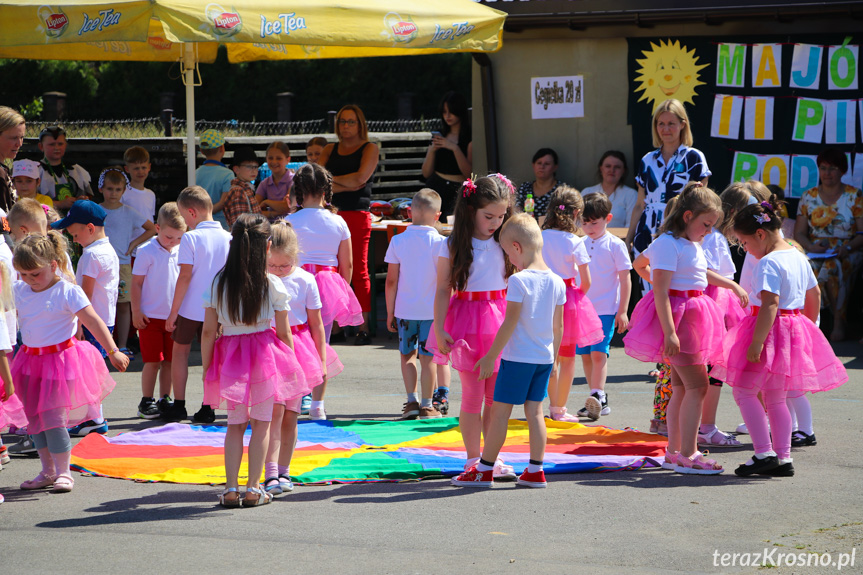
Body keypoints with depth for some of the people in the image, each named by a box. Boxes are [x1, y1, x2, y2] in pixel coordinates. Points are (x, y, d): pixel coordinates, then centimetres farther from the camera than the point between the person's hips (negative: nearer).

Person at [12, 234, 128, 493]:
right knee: (34, 418, 10)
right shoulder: (19, 291, 5)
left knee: (53, 417, -10)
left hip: (60, 360, -6)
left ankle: (63, 472, 2)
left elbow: (94, 322, -13)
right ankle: (47, 471, 22)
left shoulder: (67, 292, -12)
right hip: (31, 361, 6)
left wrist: (113, 352, -19)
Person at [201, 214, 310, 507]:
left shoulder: (219, 283, -5)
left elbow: (208, 332, -2)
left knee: (235, 424, 12)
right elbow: (284, 333, -4)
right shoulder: (273, 285, -9)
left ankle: (231, 488, 5)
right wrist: (290, 363, 11)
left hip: (229, 357, 2)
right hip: (264, 353, -2)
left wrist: (206, 368, 8)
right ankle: (253, 489, 7)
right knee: (261, 423, 8)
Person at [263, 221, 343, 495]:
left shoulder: (305, 281, -1)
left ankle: (283, 472, 16)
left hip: (297, 349, 2)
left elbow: (316, 325, 6)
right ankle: (271, 473, -17)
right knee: (274, 409, -13)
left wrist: (322, 360, 6)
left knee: (290, 414, 6)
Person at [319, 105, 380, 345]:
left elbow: (360, 177, -8)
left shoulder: (369, 149, 7)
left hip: (357, 214, -3)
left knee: (358, 271, -4)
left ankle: (363, 327, -2)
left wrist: (331, 180, 0)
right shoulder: (330, 150, 18)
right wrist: (345, 185, -8)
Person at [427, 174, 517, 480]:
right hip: (468, 322, -4)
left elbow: (512, 285, 14)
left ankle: (493, 458, 15)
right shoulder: (452, 247, -5)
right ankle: (473, 460, 8)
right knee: (473, 395, 0)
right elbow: (443, 289, -5)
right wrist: (439, 329, -11)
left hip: (499, 323, 4)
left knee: (497, 395, 6)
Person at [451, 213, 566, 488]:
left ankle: (484, 470, 9)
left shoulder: (519, 281, -16)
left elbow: (510, 324, -17)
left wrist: (491, 356, -10)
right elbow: (558, 327, 9)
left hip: (518, 357, -6)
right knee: (534, 411, 11)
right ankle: (535, 471, 10)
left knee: (500, 412, 2)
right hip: (544, 357, 6)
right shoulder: (557, 282, 3)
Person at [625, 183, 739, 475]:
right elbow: (661, 292, -20)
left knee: (681, 389, 10)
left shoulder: (692, 245, 16)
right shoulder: (668, 244, -15)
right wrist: (670, 332, -28)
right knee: (697, 386, -14)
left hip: (691, 317, 10)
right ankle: (688, 456, -14)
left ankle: (674, 451, 15)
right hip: (676, 316, -10)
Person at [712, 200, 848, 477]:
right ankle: (783, 458, 13)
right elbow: (814, 294, 22)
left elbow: (770, 304, -26)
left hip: (771, 330, -10)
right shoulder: (797, 257, 12)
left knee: (745, 390, -4)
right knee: (775, 398, 15)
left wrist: (757, 342, -29)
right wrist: (808, 327, 30)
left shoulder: (768, 263, -17)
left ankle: (764, 453, -11)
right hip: (797, 328, 10)